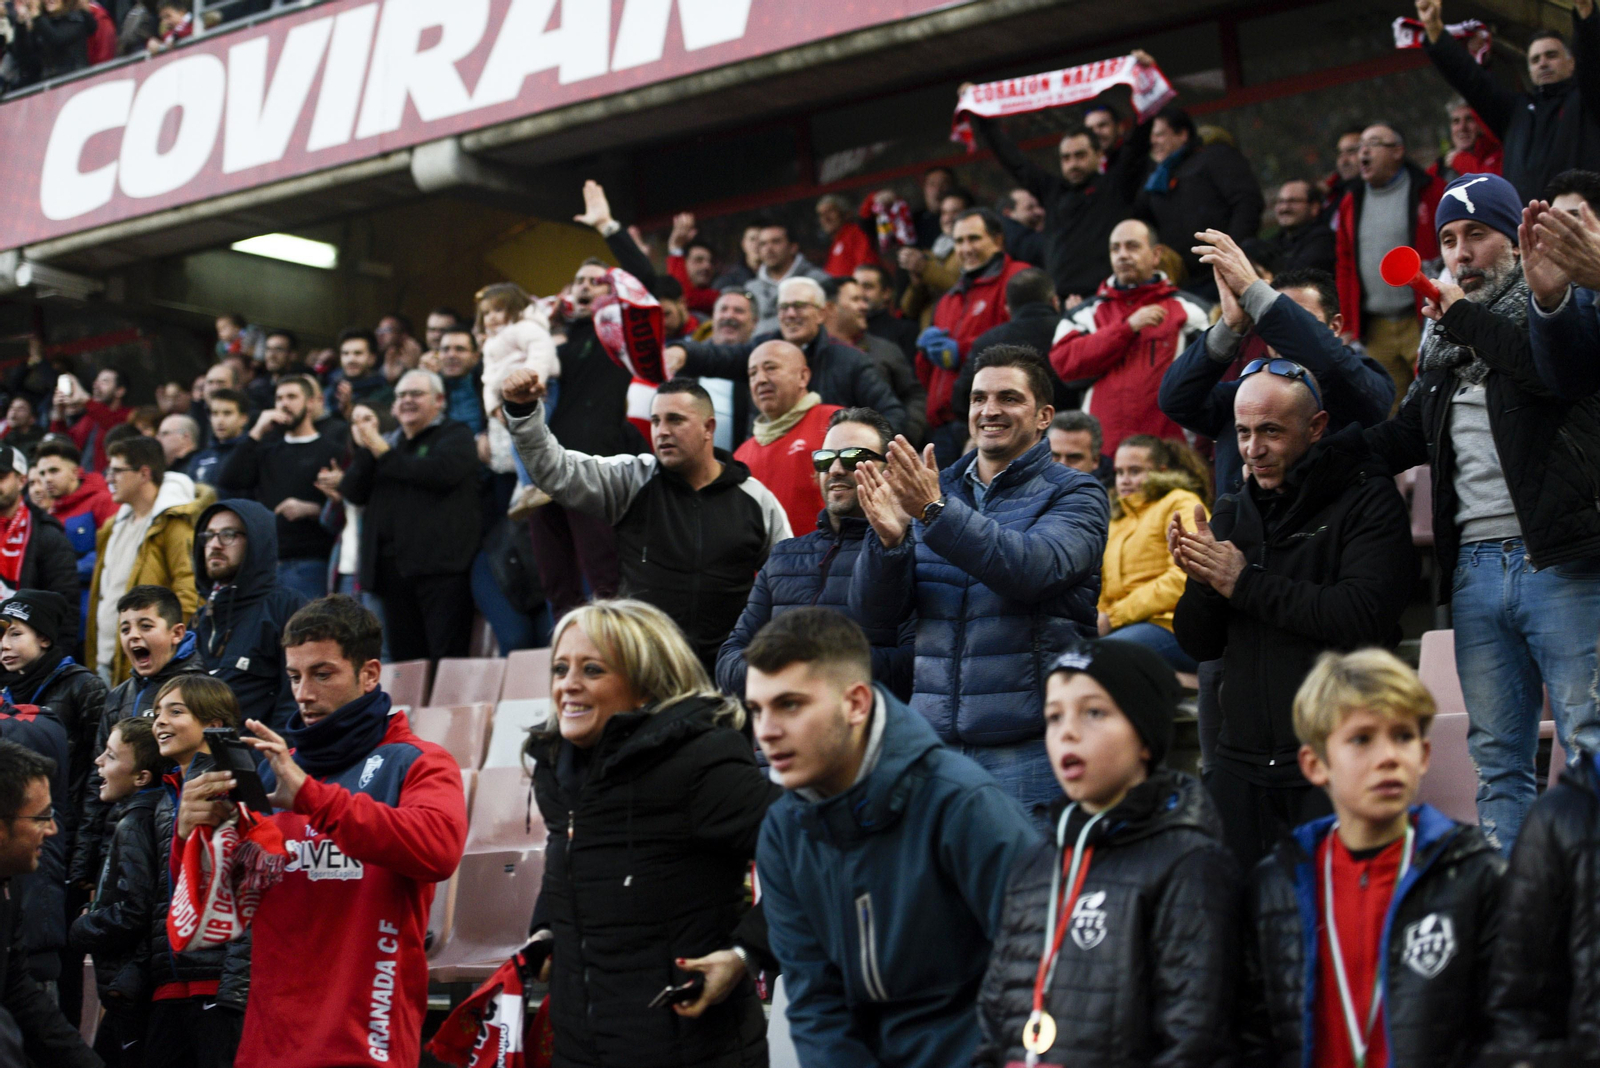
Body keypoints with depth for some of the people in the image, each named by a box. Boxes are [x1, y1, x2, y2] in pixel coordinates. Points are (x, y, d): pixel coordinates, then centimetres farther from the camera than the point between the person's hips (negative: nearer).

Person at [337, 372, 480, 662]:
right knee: (404, 658, 5)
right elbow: (352, 492, 14)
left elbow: (441, 472, -16)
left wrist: (382, 451, -8)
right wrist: (365, 447, -1)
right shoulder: (391, 440, 23)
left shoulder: (456, 435, 6)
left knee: (447, 656, -12)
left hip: (440, 564, -6)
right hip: (392, 567, 6)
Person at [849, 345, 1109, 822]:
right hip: (936, 738, 4)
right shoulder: (933, 488, 14)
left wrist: (937, 513, -26)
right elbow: (873, 614, 7)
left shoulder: (1075, 495, 1)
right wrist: (889, 539, -13)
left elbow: (1037, 568, -21)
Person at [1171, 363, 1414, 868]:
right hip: (1241, 764, 5)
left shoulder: (1367, 500, -3)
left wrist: (1245, 582, -14)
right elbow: (1198, 645, 14)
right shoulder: (1231, 511, 14)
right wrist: (1201, 581, -8)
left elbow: (1365, 616, -18)